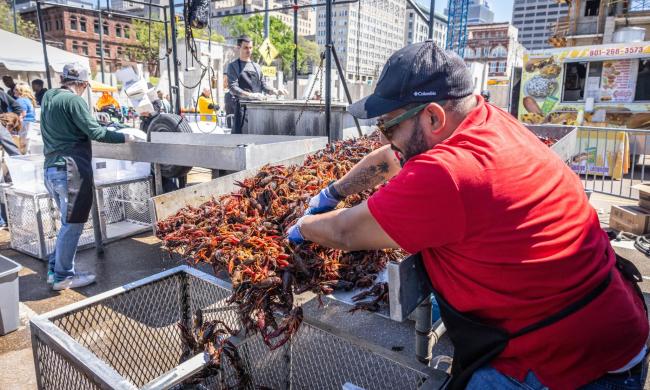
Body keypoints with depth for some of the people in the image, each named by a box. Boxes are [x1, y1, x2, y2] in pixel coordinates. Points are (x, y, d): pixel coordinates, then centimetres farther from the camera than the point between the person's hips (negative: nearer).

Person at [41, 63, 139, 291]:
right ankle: (63, 276, 9)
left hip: (51, 169, 9)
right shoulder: (73, 100, -11)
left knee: (68, 222, 19)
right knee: (73, 224, 1)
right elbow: (94, 132, -16)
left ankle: (55, 269, 25)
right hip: (72, 170, -9)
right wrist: (124, 138, -5)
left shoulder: (47, 98, 14)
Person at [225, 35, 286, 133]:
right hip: (241, 105, -4)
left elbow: (263, 85, 18)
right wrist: (250, 95, -23)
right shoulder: (233, 66, 4)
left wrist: (276, 91, -2)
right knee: (238, 132, -7)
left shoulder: (257, 67, 20)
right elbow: (233, 88, -8)